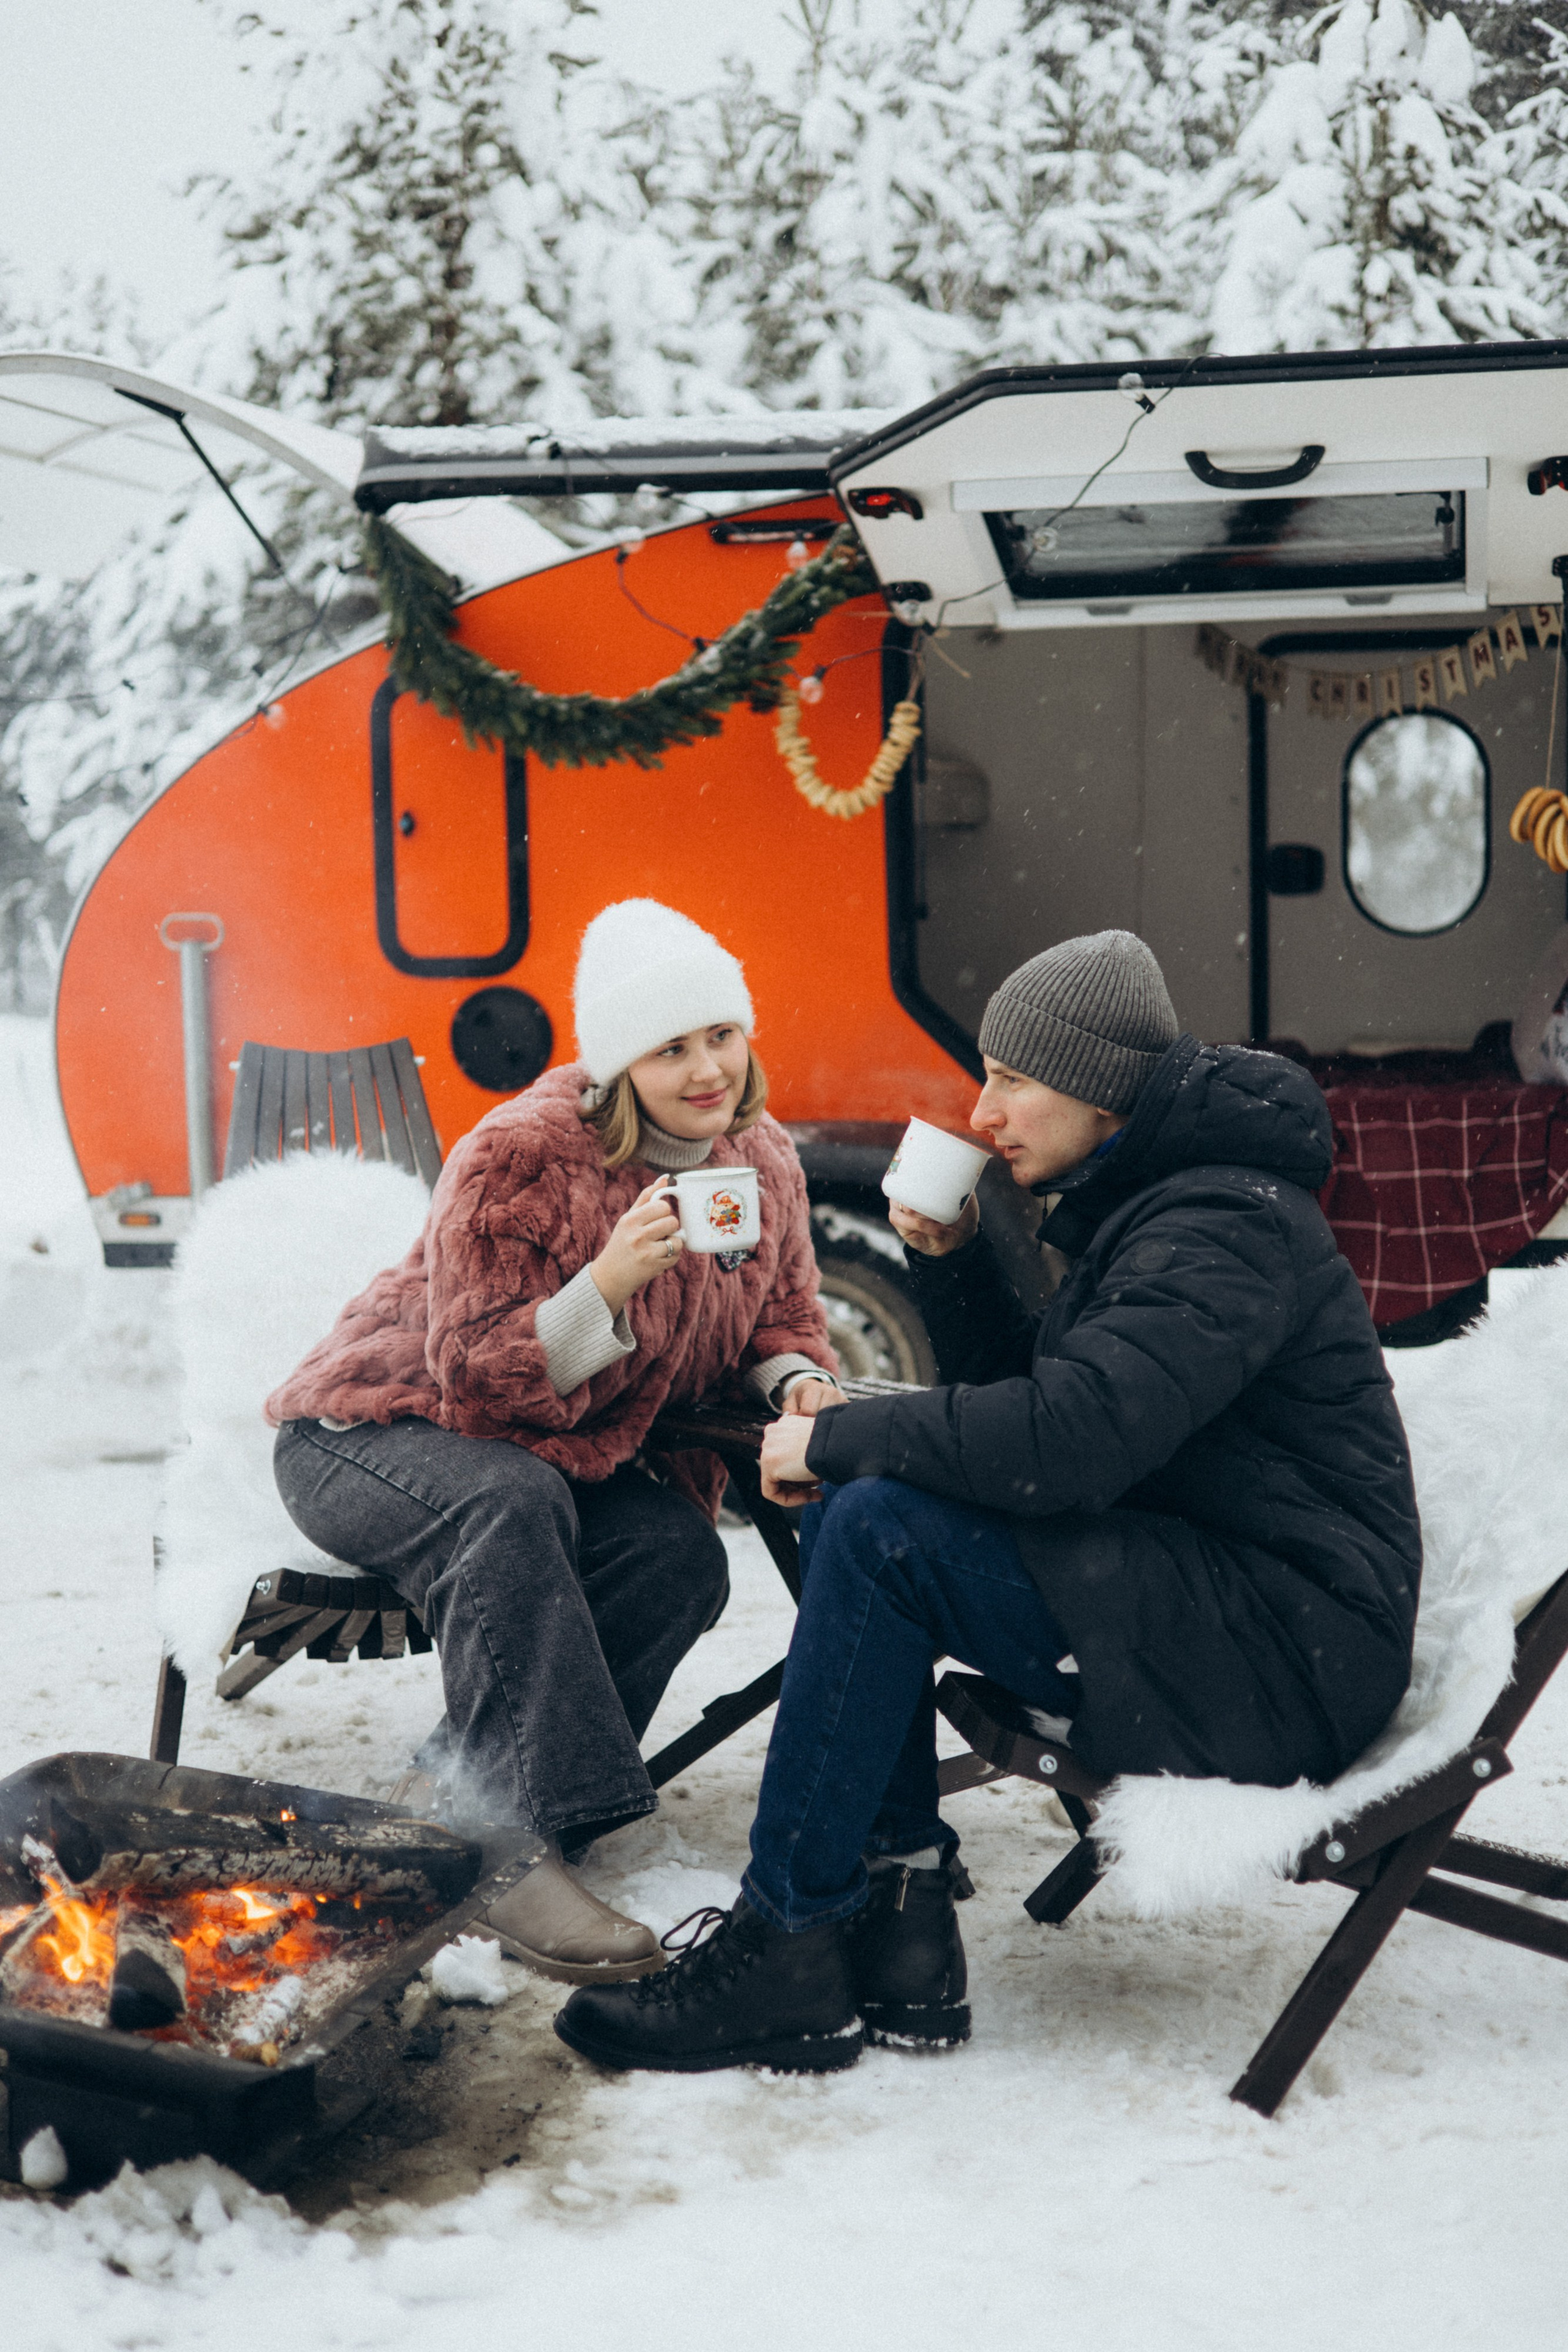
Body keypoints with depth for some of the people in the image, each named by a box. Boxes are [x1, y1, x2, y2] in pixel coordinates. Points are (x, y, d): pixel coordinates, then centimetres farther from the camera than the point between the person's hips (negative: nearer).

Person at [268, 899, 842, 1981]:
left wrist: (801, 1378, -14)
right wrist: (609, 1285, -42)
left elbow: (783, 1312, 11)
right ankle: (514, 1850, -37)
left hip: (571, 1450, 6)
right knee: (511, 1503, -39)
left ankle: (456, 1795, -12)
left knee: (683, 1555, -24)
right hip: (372, 1433, -6)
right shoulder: (520, 1157, -25)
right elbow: (479, 1384, -27)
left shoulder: (762, 1159, -4)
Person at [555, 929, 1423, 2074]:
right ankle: (899, 1926, -3)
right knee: (859, 1504, 2)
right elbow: (1024, 1391, 21)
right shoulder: (1142, 1205, 15)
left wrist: (836, 1436, -17)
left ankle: (783, 1957, -13)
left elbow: (1064, 1438, -30)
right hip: (1205, 1594, 10)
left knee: (882, 1529, -22)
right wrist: (952, 1259, 5)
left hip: (1289, 1657, -10)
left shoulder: (1228, 1228, -18)